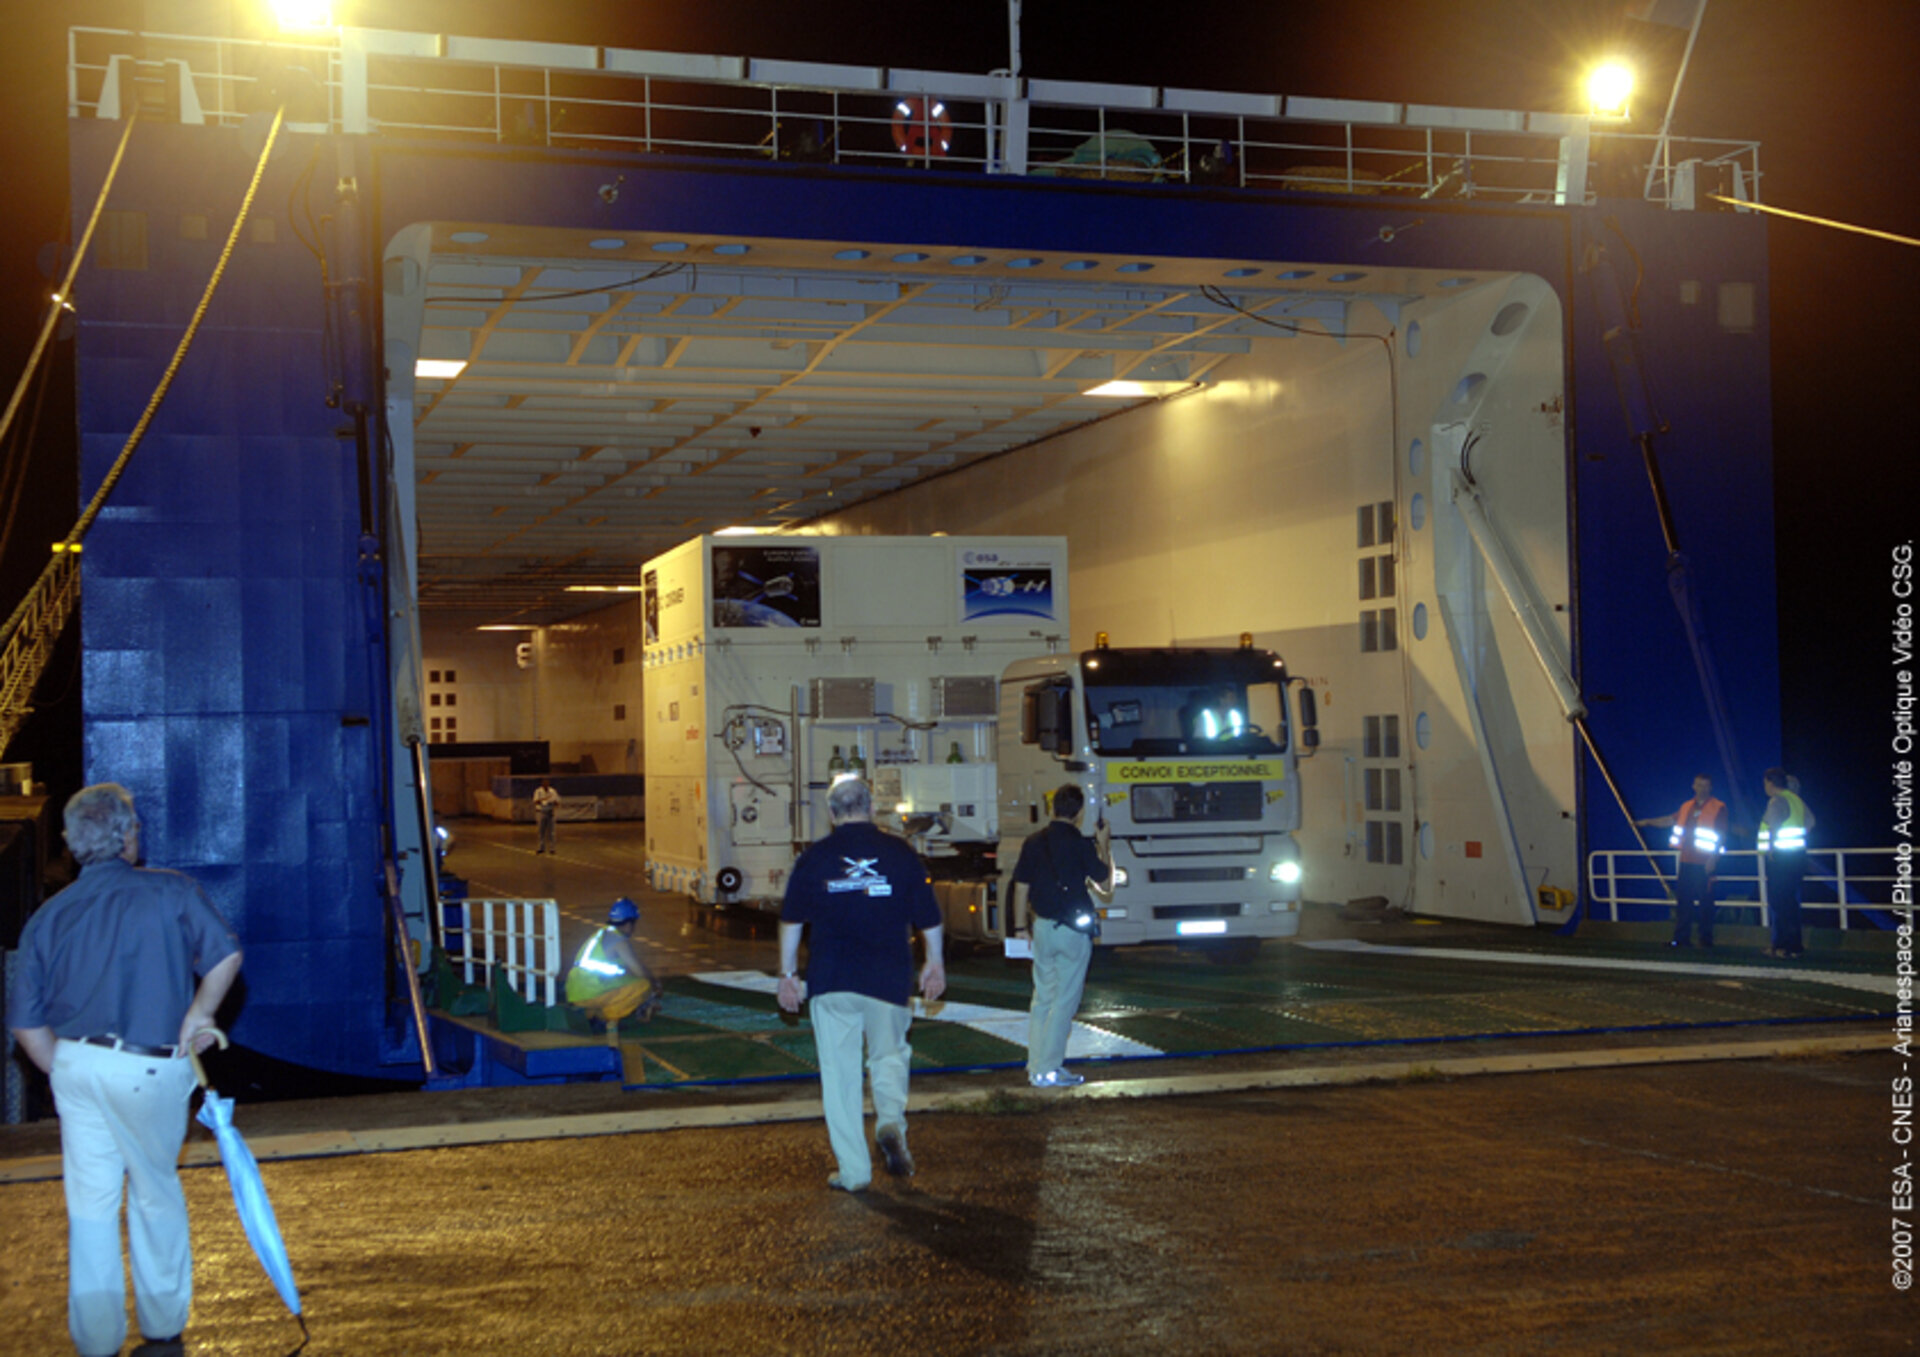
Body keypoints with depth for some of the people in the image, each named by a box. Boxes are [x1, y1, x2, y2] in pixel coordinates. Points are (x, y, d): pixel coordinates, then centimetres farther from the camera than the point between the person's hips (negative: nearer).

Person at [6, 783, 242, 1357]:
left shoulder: (48, 917, 9)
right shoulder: (170, 891, -2)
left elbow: (27, 1024, 8)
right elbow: (225, 955, -9)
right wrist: (197, 1014, 5)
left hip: (76, 1065, 3)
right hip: (150, 1072, -3)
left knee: (90, 1201, 12)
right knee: (155, 1195, 13)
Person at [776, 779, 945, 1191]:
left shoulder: (814, 858, 2)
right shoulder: (900, 853, 1)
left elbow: (791, 921, 5)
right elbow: (928, 918, 6)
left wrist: (788, 975, 14)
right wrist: (934, 964, 20)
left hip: (830, 981, 0)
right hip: (888, 978, 0)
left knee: (839, 1072, 6)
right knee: (889, 1054, 19)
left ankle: (854, 1171, 7)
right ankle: (891, 1122, -9)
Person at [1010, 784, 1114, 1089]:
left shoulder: (1033, 842, 2)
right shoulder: (1081, 845, -13)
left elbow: (1021, 886, 7)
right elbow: (1106, 886, -3)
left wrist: (1020, 926, 17)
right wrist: (1103, 846, 5)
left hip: (1042, 927, 5)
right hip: (1073, 930, -5)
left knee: (1043, 996, 15)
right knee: (1065, 1000, 1)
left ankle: (1036, 1065, 19)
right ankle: (1047, 1070, 1)